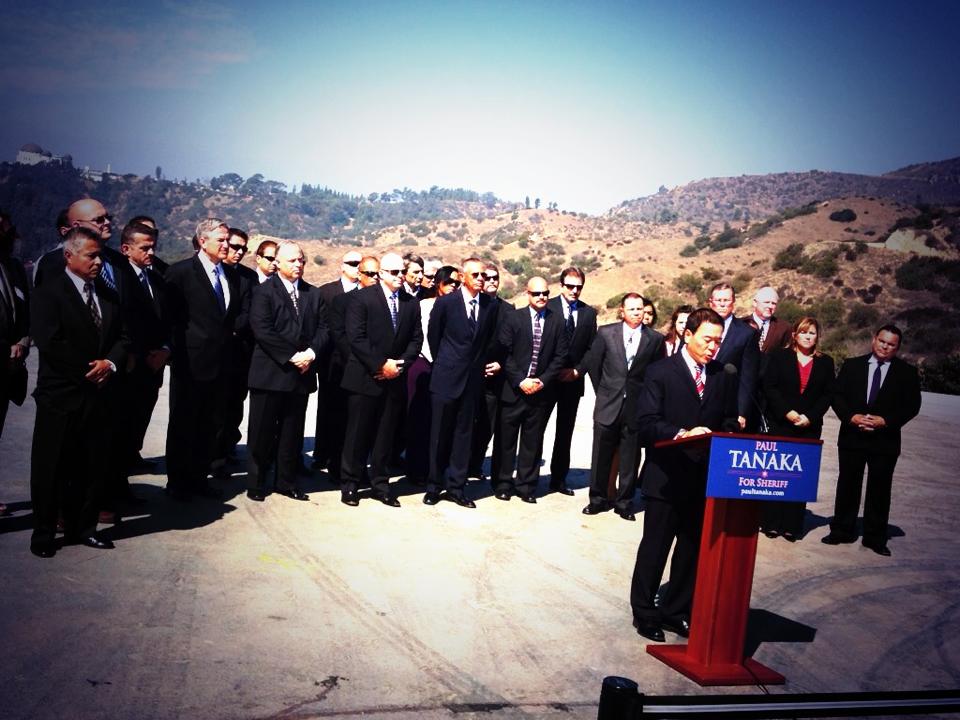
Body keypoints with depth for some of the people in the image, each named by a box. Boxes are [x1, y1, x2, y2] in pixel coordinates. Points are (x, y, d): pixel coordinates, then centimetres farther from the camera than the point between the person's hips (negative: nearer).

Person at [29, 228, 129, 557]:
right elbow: (50, 342, -15)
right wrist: (89, 369, -12)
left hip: (97, 394, 5)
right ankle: (44, 533, 18)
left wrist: (110, 363, -9)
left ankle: (84, 527, 23)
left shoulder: (107, 294, 12)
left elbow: (122, 337, 10)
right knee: (50, 468, 5)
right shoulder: (49, 292, -7)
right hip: (60, 396, -5)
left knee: (92, 465, 11)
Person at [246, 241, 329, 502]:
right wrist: (292, 356, -17)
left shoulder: (314, 294, 12)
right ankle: (256, 483, 16)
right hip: (270, 373, -4)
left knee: (293, 432, 12)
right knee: (262, 432, 4)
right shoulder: (263, 292, -3)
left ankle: (287, 481, 23)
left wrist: (310, 353, -10)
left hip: (302, 373, 4)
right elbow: (262, 331, -13)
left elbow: (323, 329, 8)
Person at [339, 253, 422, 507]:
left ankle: (380, 485, 19)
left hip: (395, 379, 4)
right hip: (365, 378, -4)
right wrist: (381, 365, -14)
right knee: (357, 434, 3)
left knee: (386, 435, 10)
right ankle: (350, 485, 14)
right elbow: (356, 337, -11)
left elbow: (416, 339, 9)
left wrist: (400, 364, -6)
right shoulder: (362, 298, -4)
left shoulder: (411, 303, 10)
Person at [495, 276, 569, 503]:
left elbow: (560, 355, 2)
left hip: (541, 390, 2)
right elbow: (505, 352, -5)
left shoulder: (557, 320, 4)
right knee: (507, 438, 5)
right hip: (514, 388, -1)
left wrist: (542, 381, -8)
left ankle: (526, 485, 18)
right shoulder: (514, 317, -1)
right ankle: (504, 484, 17)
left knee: (532, 441, 8)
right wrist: (520, 381, -12)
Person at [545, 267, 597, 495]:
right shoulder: (548, 307, -4)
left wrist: (577, 370, -6)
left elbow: (592, 348, 7)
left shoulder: (589, 313, 7)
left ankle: (558, 478, 18)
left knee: (565, 431, 10)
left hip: (573, 380, 4)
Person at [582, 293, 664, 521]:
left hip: (637, 407, 0)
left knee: (630, 459, 7)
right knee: (601, 456, 8)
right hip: (608, 405, 0)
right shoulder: (606, 333, 0)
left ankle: (624, 502, 20)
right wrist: (602, 391, 9)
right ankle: (598, 499, 23)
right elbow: (592, 364, 8)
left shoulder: (655, 338, -1)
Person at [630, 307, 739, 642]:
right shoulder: (660, 372, -6)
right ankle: (644, 613, 21)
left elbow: (729, 422, 15)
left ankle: (676, 611, 29)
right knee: (654, 548, 5)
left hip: (705, 478, 5)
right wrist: (683, 434, -27)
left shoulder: (724, 378, 8)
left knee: (693, 548, 14)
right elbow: (646, 423, -13)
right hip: (667, 476, -5)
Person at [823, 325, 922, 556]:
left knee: (879, 489, 5)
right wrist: (851, 417, -13)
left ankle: (875, 537, 15)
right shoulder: (852, 365, 5)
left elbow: (912, 405, -2)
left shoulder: (907, 373, 2)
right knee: (847, 484, 9)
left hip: (885, 439, -1)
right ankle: (842, 531, 20)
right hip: (852, 436, 1)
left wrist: (886, 421, -14)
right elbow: (837, 396, 2)